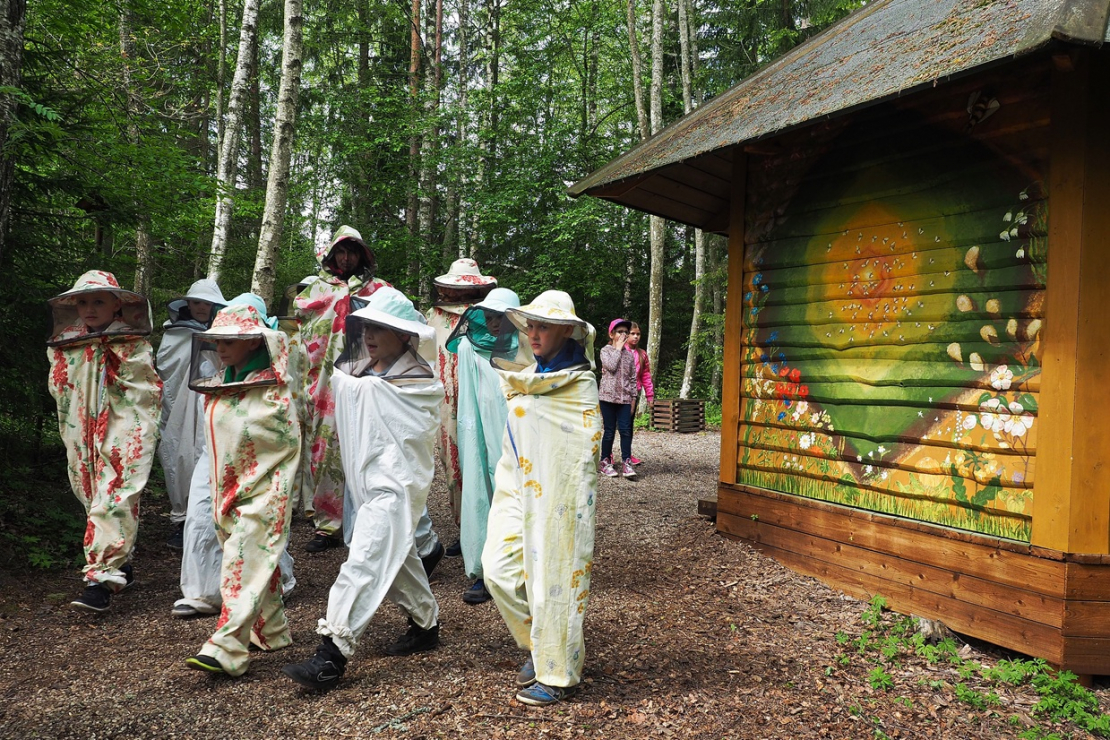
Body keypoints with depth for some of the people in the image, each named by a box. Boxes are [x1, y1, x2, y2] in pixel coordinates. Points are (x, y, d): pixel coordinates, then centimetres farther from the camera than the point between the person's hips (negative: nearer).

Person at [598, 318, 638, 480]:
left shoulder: (629, 354, 12)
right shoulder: (606, 350, 1)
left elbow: (633, 377, 13)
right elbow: (611, 366, -18)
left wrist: (633, 397, 9)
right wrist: (618, 348, -8)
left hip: (625, 397, 3)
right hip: (608, 395, -3)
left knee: (625, 430, -4)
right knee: (610, 430, 0)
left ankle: (626, 463, -3)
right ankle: (605, 462, 11)